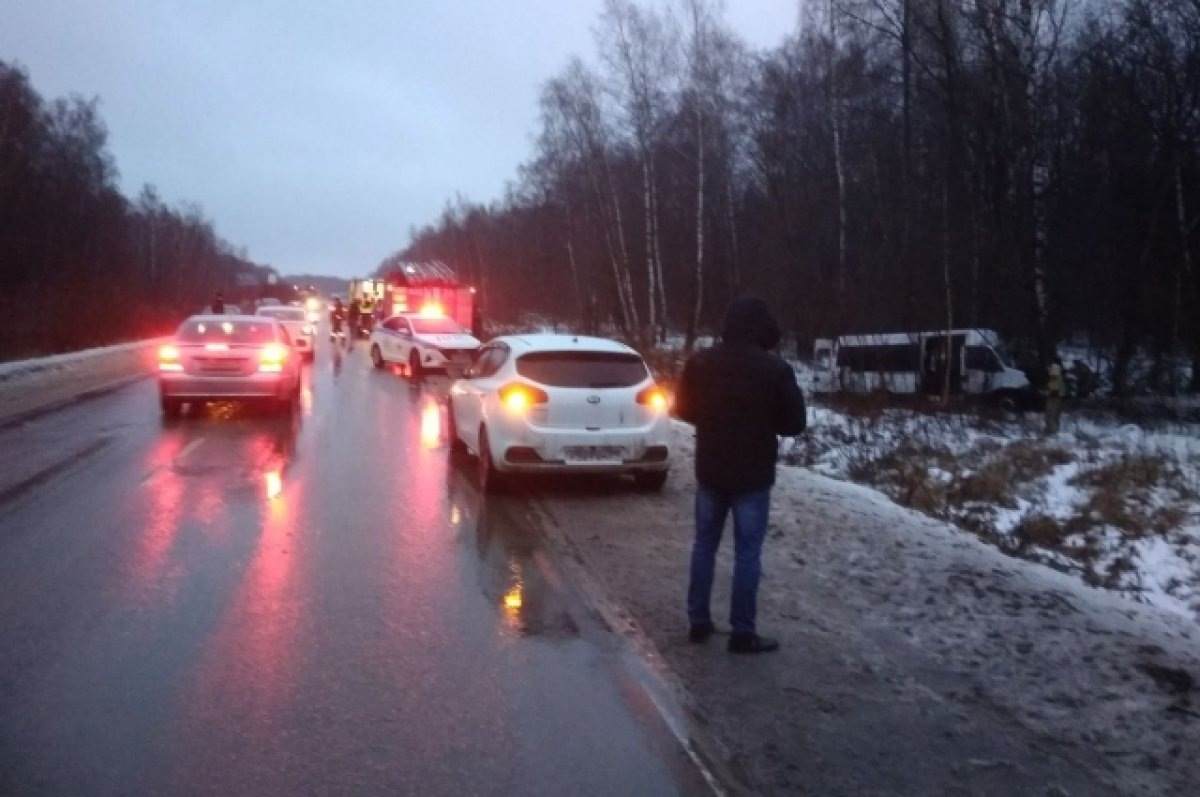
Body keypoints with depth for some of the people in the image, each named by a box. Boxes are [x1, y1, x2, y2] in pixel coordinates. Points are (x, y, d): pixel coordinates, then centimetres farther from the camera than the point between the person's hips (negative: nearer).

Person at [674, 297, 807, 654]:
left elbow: (683, 409, 10)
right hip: (753, 476, -4)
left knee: (704, 544, 15)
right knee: (747, 552, 3)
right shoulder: (776, 369, -15)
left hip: (709, 471, 4)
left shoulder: (700, 363, -3)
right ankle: (742, 633, 8)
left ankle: (698, 621, 20)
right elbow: (794, 423, -7)